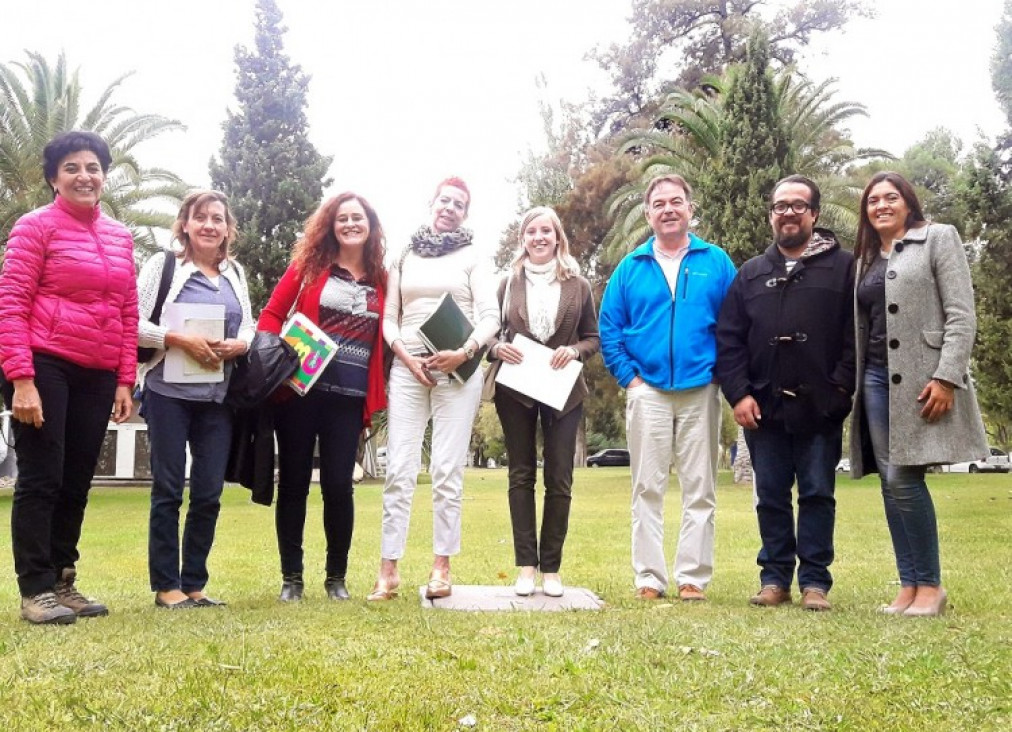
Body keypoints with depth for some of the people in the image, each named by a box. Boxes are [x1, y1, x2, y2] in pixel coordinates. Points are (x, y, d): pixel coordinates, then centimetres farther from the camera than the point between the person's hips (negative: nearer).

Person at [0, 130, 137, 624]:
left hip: (97, 376, 6)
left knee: (76, 483, 11)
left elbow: (128, 314, 15)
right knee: (41, 479, -2)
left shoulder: (120, 237, 13)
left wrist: (125, 381, 8)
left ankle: (62, 582, 21)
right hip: (44, 367, -5)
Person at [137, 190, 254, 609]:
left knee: (209, 492, 5)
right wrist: (181, 340, -18)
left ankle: (194, 584, 15)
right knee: (168, 489, 1)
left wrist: (239, 344, -7)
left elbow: (249, 328, 15)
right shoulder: (163, 265, 0)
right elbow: (134, 324, -7)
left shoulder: (235, 274, 14)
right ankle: (166, 585, 9)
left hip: (217, 396, 4)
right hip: (169, 392, -4)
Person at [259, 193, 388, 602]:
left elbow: (385, 339, 11)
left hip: (349, 397, 1)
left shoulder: (381, 280, 9)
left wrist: (377, 395, 0)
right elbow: (272, 314, 3)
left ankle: (336, 577, 17)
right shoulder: (309, 265, 5)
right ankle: (291, 578, 16)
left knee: (339, 485, 1)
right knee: (293, 481, 5)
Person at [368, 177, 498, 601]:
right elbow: (388, 317, 11)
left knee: (447, 470, -3)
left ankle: (441, 568, 3)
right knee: (399, 469, -3)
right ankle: (388, 570, 0)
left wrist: (463, 353, -16)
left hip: (457, 369, -2)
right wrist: (405, 355, -6)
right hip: (407, 367, 2)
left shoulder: (474, 257, 9)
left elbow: (490, 317, 0)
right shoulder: (404, 257, 15)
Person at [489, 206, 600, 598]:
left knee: (559, 480, 0)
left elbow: (594, 337, 8)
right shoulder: (508, 284, 7)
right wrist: (497, 348, -13)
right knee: (521, 476, 3)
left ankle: (551, 568, 8)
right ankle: (526, 566, 8)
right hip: (515, 390, 1)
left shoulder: (578, 285, 5)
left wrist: (575, 350, -13)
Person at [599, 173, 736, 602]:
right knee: (647, 488, 3)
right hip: (647, 391, 1)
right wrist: (628, 375, -2)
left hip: (700, 391, 0)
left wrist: (720, 372, -5)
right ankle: (649, 577, 10)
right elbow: (609, 327, 7)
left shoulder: (715, 263, 5)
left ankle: (693, 577, 10)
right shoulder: (631, 268, 8)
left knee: (700, 489, 3)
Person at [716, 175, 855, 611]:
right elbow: (729, 340, 7)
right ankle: (775, 578, 18)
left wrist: (841, 388, -12)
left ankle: (815, 581, 12)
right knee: (771, 497, 9)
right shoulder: (750, 274, 13)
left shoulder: (842, 267, 3)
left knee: (817, 495, 4)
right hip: (763, 407, 3)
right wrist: (738, 394, -3)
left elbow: (856, 335, -4)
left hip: (820, 408, -3)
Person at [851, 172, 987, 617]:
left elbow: (961, 315, -7)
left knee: (904, 478, -13)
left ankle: (930, 585, -1)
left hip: (922, 377, -6)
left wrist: (946, 377, -16)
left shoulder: (938, 239, 2)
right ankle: (908, 585, 8)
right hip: (876, 378, 6)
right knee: (891, 482, 2)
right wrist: (856, 383, 10)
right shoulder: (866, 260, 18)